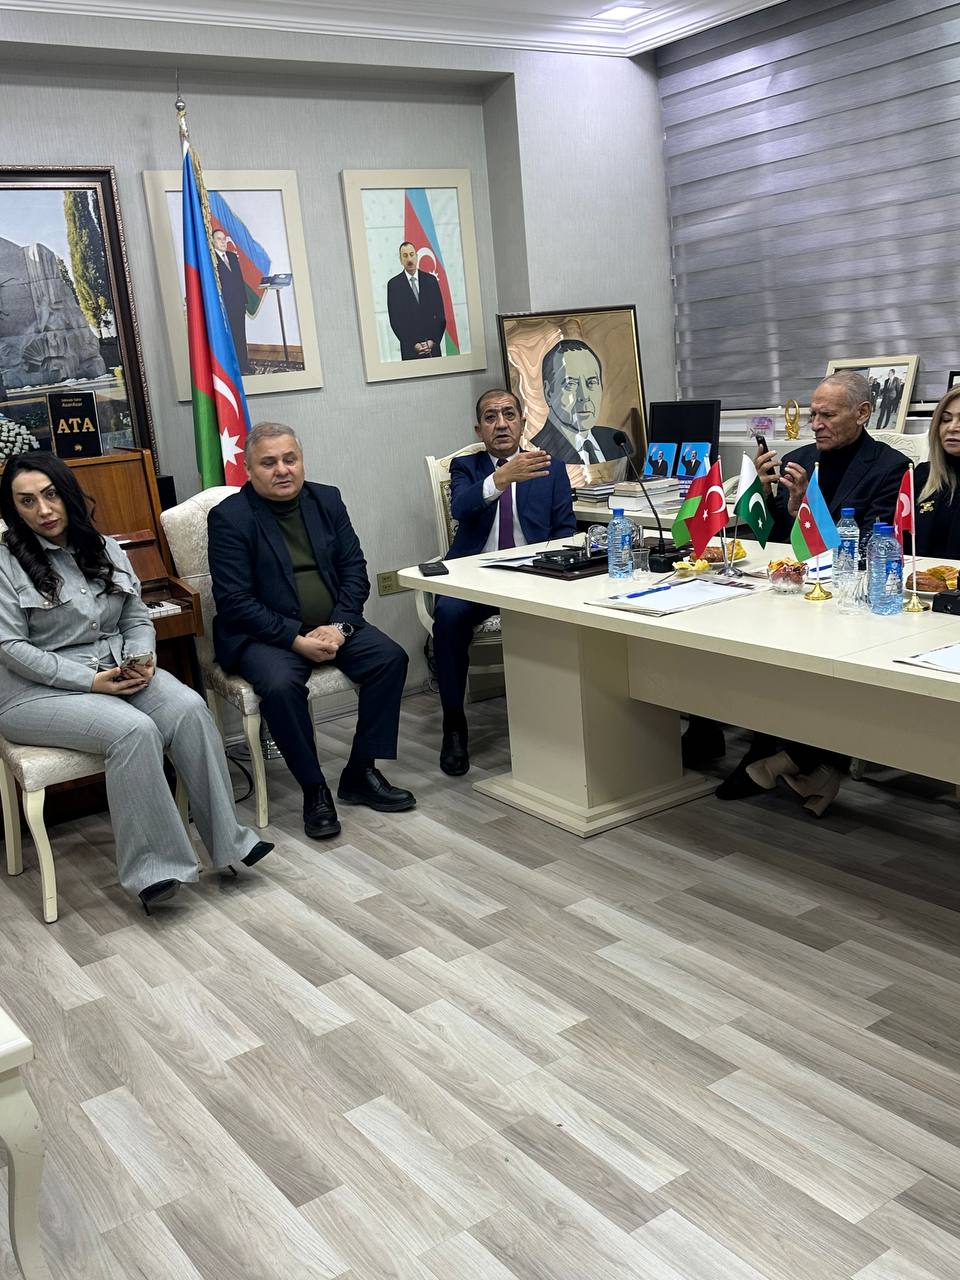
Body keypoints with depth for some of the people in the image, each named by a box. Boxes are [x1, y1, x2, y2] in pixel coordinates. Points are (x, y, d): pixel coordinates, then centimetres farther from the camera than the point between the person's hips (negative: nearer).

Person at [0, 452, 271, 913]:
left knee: (189, 708, -23)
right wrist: (91, 681, -19)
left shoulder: (105, 550, 10)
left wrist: (142, 659, -10)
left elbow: (137, 619, 13)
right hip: (39, 690, -5)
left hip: (118, 670, 5)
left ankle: (224, 839, -18)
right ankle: (150, 867, -23)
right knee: (134, 730, -32)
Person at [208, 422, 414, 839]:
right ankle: (314, 789, -14)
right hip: (264, 634, -5)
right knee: (280, 684, -33)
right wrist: (296, 639, -21)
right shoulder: (228, 517, -7)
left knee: (390, 657, -17)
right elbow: (235, 602, -13)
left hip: (331, 625, 5)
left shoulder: (327, 500, 8)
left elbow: (354, 569, 6)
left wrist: (339, 626, -12)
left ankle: (360, 774, -4)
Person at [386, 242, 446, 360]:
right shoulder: (393, 284, 1)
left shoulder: (431, 280, 9)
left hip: (433, 346, 2)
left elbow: (440, 314, 8)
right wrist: (413, 343, -9)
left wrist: (433, 340, -5)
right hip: (410, 349, -2)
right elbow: (395, 319, -2)